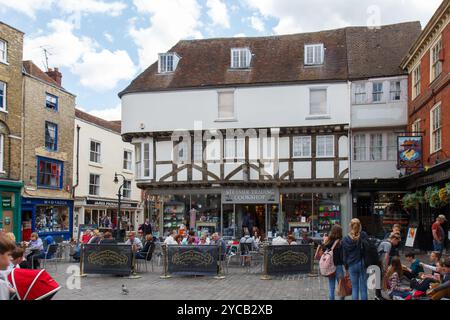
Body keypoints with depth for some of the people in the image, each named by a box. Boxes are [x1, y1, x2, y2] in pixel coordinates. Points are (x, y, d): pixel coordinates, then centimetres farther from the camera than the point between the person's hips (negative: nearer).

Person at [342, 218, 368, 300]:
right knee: (363, 287, 5)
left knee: (354, 287, 10)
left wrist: (346, 267, 13)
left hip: (351, 265, 2)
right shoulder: (363, 235, -9)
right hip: (362, 263, -2)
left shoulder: (345, 239, -2)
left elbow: (345, 255, 4)